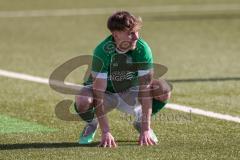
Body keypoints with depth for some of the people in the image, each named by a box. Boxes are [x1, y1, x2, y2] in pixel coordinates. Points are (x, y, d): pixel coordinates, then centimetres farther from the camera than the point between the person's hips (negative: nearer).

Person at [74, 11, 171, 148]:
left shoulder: (143, 49, -25)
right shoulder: (102, 52, -30)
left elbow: (145, 89, -25)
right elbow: (98, 94, -31)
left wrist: (146, 130, -29)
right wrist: (106, 133, -37)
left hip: (130, 92, 2)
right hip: (106, 91, -2)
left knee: (164, 89, -25)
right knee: (83, 101, -37)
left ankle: (140, 123, 5)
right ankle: (92, 124, 3)